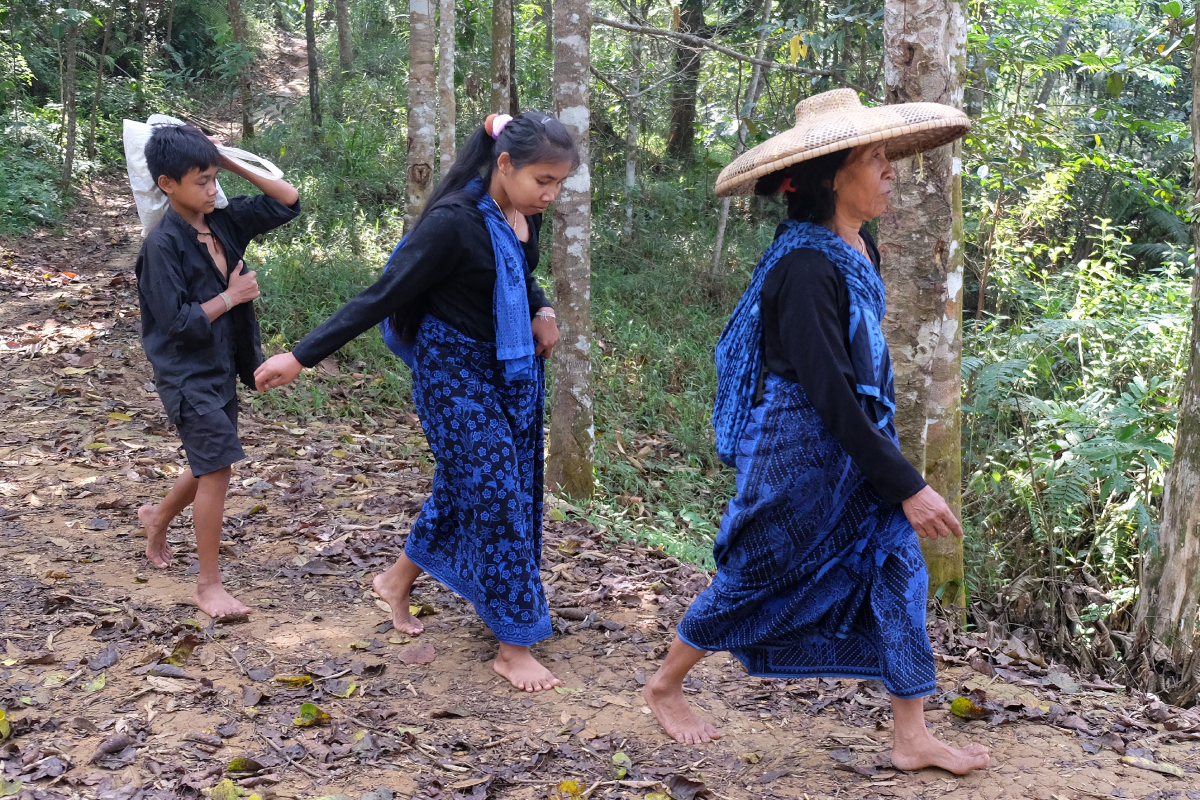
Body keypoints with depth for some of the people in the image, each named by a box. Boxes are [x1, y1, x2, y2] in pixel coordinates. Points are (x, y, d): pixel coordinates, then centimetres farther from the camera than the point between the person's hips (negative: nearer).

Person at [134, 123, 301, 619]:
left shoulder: (224, 222, 2)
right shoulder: (163, 244, -18)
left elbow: (288, 202, 3)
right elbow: (177, 322, -21)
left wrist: (237, 165, -4)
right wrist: (231, 296, -14)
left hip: (222, 370, 8)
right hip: (188, 375, -8)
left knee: (211, 465, 20)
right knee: (216, 468, -10)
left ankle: (158, 518, 48)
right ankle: (209, 585, 1)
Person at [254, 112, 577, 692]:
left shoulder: (523, 216, -1)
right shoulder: (455, 223, -24)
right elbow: (382, 297, -22)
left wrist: (542, 311, -1)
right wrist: (302, 356, -22)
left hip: (513, 370, 8)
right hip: (456, 374, -8)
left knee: (464, 484, 18)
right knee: (495, 497, -5)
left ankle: (398, 580, 40)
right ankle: (513, 647, 6)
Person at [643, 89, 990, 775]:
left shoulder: (860, 247, 4)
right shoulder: (805, 266, -25)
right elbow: (830, 394, -26)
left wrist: (890, 457, 22)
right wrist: (907, 486, -24)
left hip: (858, 442, 8)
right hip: (802, 452, -8)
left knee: (898, 569, 6)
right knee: (757, 580, 7)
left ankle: (912, 739, 16)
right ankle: (666, 686, 30)